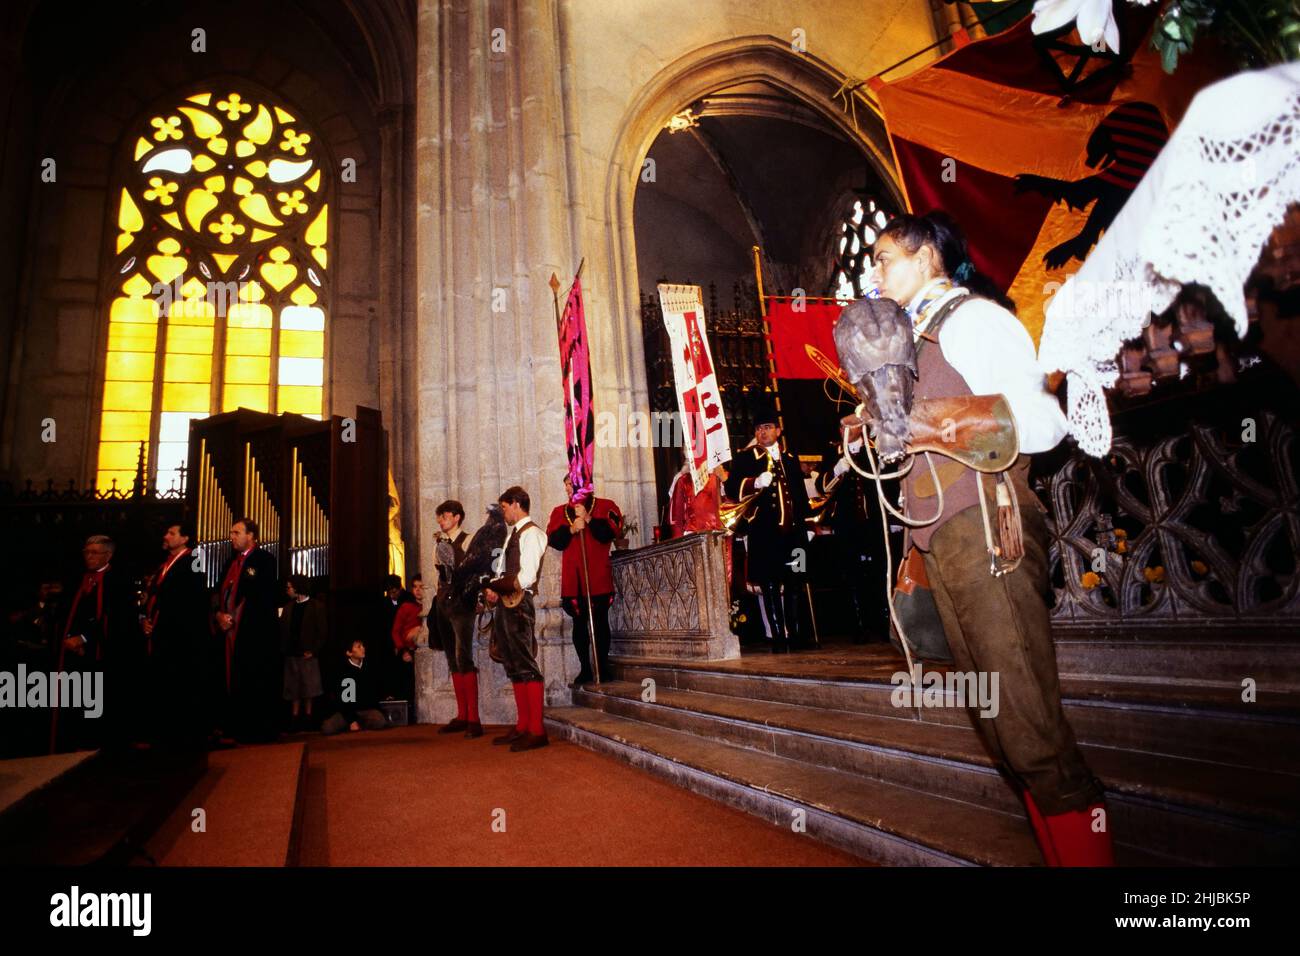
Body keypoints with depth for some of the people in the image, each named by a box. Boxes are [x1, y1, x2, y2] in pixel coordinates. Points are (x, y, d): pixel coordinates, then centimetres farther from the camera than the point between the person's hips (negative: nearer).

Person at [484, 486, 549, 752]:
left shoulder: (531, 533, -9)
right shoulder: (513, 534, 19)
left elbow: (526, 578, -17)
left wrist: (496, 587, -7)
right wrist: (492, 589, 2)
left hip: (518, 604, -9)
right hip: (503, 603, 9)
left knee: (526, 667, -7)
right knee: (513, 668, 12)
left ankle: (537, 731, -3)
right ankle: (522, 727, 20)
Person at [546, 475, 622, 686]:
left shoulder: (605, 507, 4)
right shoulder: (559, 512, 14)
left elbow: (610, 533, -9)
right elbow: (553, 540, 2)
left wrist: (588, 519, -15)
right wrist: (571, 530, -13)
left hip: (598, 576, -3)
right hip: (572, 577, 3)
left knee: (600, 621, 3)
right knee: (579, 623, 7)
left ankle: (603, 667, 14)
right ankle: (585, 669, 15)